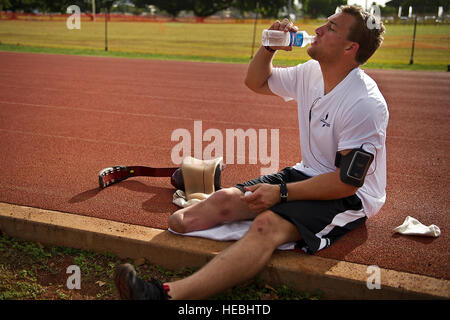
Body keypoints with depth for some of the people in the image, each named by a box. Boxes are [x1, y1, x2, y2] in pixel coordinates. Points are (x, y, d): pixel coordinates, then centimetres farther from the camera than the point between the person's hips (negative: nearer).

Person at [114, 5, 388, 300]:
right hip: (308, 174, 10)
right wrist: (270, 46, 0)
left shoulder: (365, 104, -21)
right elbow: (257, 82, 19)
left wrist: (282, 192, -24)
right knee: (227, 198, -10)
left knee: (268, 224, -35)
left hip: (350, 197, -10)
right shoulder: (311, 73, 5)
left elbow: (348, 181, -24)